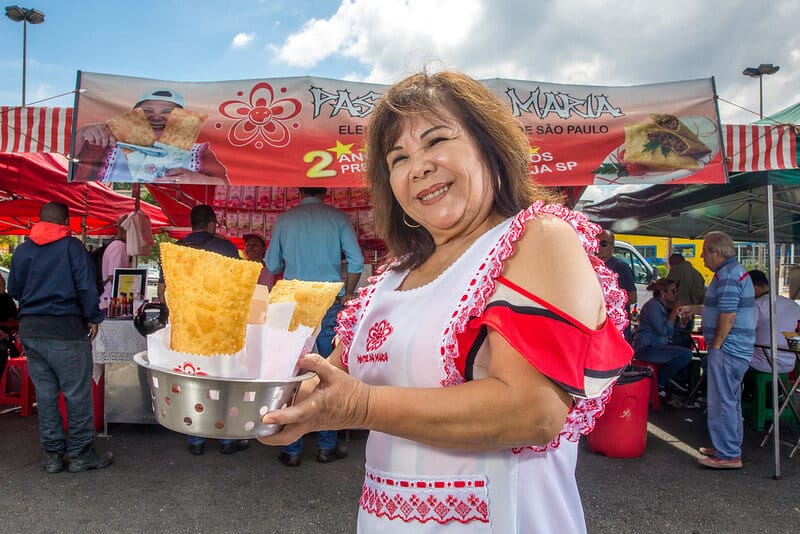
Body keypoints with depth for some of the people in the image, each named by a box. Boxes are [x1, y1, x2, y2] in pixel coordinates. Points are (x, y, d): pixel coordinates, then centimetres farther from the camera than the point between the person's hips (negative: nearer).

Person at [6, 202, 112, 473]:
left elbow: (13, 290, 15)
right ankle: (80, 453, 10)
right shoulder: (71, 246, -7)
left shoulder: (21, 250, 8)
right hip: (65, 328, -6)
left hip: (29, 329, 6)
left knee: (45, 392, 13)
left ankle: (53, 453, 21)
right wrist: (93, 318, -4)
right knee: (77, 393, 3)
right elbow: (87, 286, -13)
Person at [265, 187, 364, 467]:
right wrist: (348, 294, 11)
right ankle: (327, 446, 14)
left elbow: (272, 265, 12)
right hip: (330, 304, -1)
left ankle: (292, 450, 12)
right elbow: (356, 260, -3)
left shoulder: (284, 219, 6)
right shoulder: (337, 217, 1)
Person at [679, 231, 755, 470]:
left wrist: (716, 346, -17)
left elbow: (728, 316, -25)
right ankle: (731, 447, 31)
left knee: (722, 401, -3)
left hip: (727, 350, -11)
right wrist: (693, 309, 26)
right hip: (739, 350, 11)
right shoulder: (735, 271, 16)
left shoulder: (727, 276, -19)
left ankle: (728, 455, 5)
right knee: (731, 400, 19)